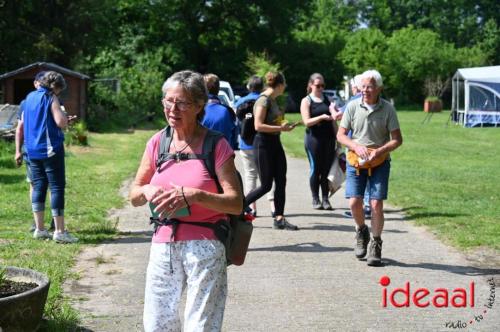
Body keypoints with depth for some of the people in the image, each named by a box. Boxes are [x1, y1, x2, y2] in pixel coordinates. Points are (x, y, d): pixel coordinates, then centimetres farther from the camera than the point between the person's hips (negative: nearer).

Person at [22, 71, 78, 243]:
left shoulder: (29, 97, 13)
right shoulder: (50, 98, -9)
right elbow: (61, 123, -19)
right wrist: (63, 114, 4)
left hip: (32, 150, 7)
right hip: (51, 149, -7)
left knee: (38, 186, 12)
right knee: (57, 187, -4)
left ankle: (39, 229, 14)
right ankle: (59, 231, -5)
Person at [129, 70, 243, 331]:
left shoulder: (215, 145, -7)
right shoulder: (157, 143, 6)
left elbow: (236, 203, -11)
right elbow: (134, 197, 13)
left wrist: (193, 195, -25)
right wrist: (148, 191, -10)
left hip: (204, 247, -5)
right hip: (163, 245, 5)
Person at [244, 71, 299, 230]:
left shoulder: (272, 100, 13)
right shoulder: (263, 100, -15)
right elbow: (258, 126, -23)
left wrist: (285, 126, 13)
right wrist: (280, 128, -20)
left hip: (275, 143, 9)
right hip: (263, 144, -9)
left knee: (281, 182, 4)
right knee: (266, 185, -4)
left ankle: (279, 219, 7)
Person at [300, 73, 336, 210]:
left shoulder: (327, 99, 14)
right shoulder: (306, 101, 1)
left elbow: (333, 119, 16)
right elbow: (307, 121, -9)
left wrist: (337, 136, 10)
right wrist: (321, 117, -22)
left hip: (328, 137, 4)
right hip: (314, 138, -4)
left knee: (327, 168, 2)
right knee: (315, 169, -1)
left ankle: (325, 199, 8)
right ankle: (315, 199, 7)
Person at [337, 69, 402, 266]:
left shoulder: (387, 109, -5)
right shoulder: (353, 107, -2)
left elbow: (397, 139, -4)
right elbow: (341, 135, 2)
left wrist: (379, 151, -20)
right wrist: (356, 147, -16)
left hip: (380, 162, -1)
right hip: (355, 161, 1)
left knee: (376, 204, -8)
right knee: (354, 202, -9)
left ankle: (376, 244, 10)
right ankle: (361, 231, 22)